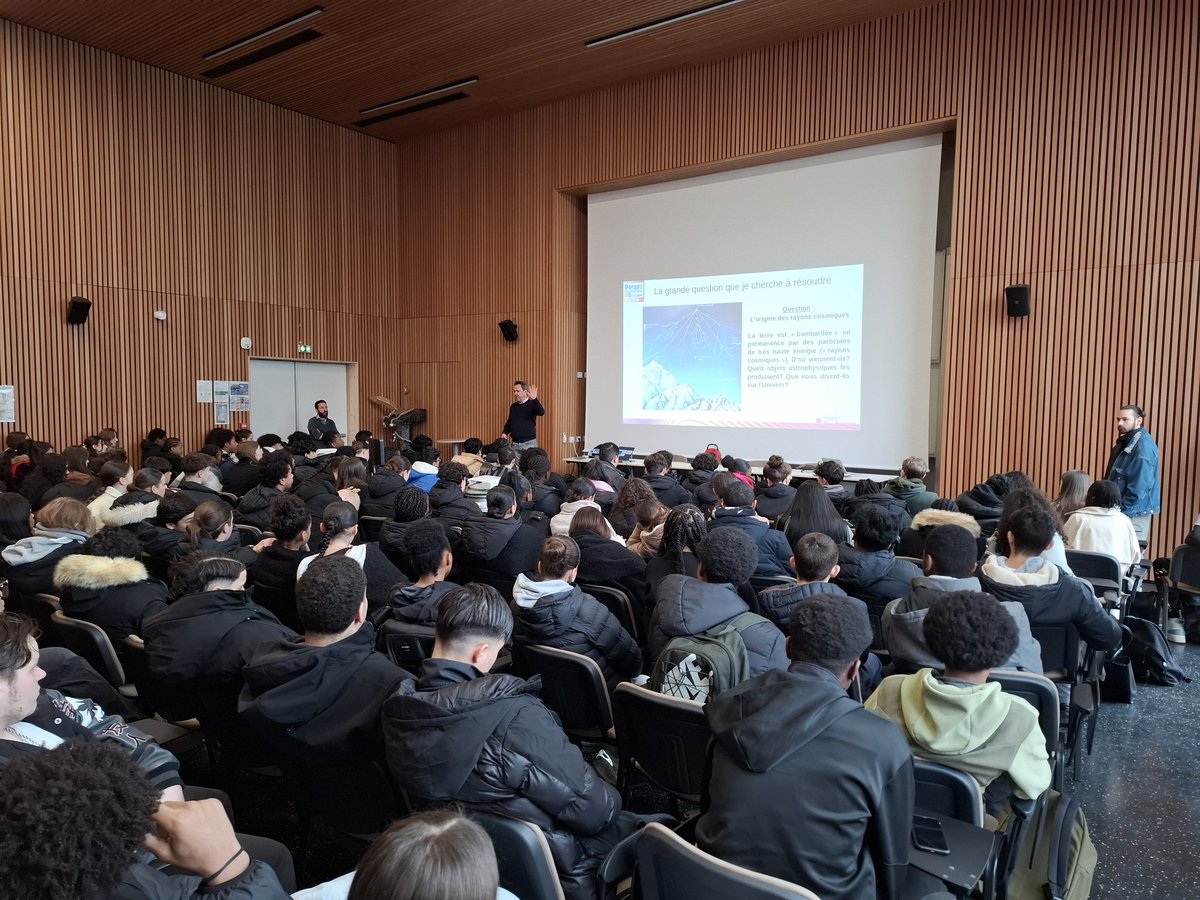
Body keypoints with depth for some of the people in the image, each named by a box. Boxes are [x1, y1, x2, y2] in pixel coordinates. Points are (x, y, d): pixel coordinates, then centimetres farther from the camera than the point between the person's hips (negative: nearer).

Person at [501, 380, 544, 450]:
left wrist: (534, 399, -38)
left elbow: (541, 412, -24)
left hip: (528, 444, -5)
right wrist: (505, 433, 9)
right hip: (514, 444, 5)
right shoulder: (513, 406, 13)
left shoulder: (531, 404, -5)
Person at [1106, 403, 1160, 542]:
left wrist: (1122, 511, -17)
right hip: (1123, 511, 9)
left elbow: (1139, 487, -22)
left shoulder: (1143, 446, -17)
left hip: (1134, 514, -9)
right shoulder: (1126, 442, 12)